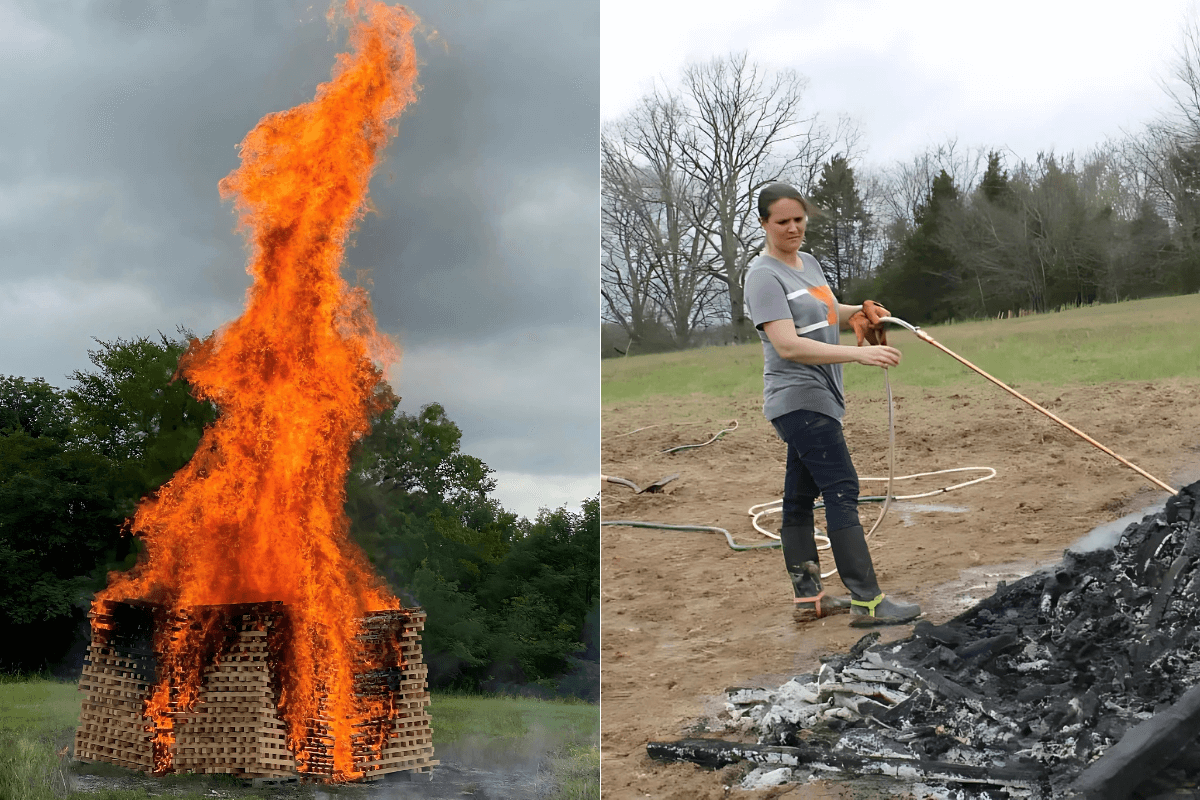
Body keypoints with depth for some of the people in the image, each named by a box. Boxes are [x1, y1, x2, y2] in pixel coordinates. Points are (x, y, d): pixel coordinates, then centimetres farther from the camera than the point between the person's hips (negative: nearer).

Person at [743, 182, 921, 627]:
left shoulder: (809, 263, 15)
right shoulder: (764, 276, -14)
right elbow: (788, 345, -25)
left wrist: (858, 311, 13)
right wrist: (859, 353, -31)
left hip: (818, 399, 9)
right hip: (799, 400, -9)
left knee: (800, 497, 11)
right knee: (842, 490, -13)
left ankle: (808, 597, 15)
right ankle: (866, 601, -14)